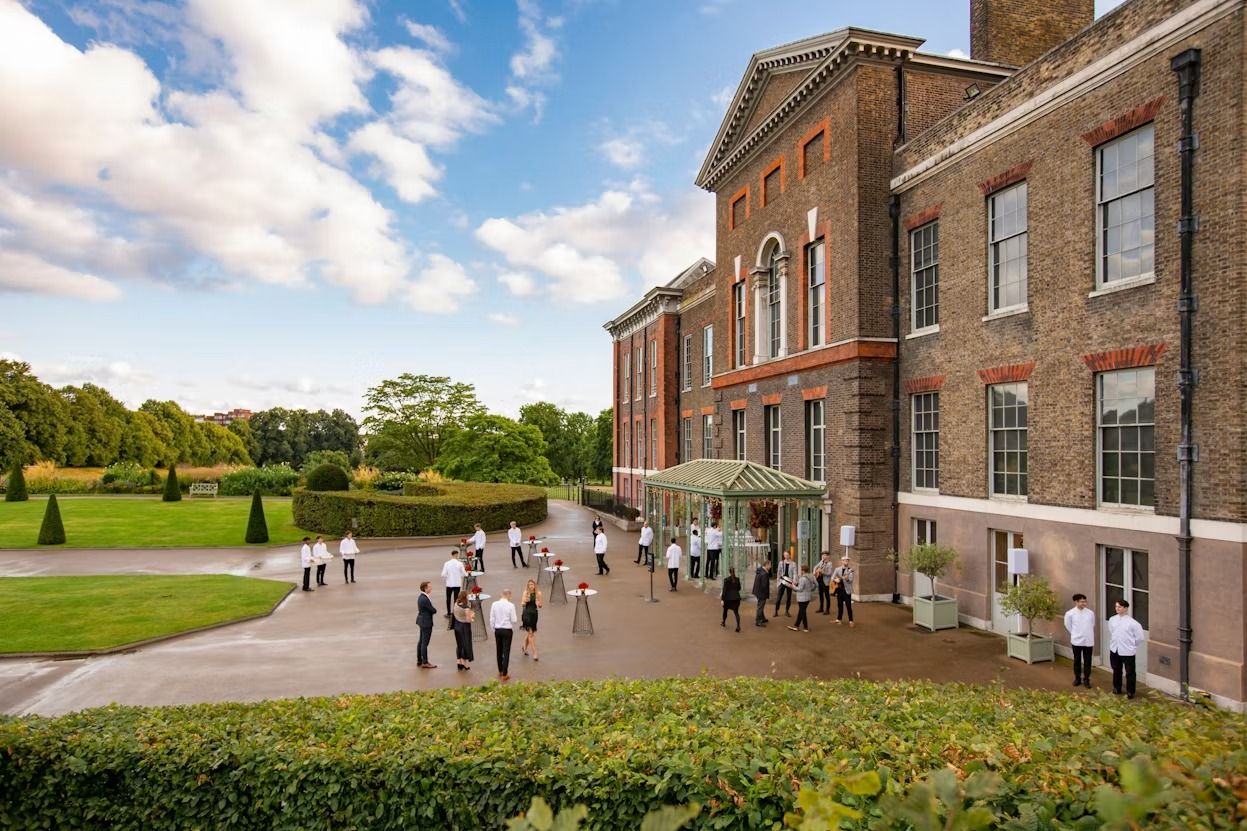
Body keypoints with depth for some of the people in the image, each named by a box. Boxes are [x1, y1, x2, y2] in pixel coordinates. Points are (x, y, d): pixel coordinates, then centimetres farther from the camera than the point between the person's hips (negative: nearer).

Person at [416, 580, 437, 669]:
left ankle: (419, 660, 29)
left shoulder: (421, 597, 7)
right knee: (425, 643, -2)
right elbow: (433, 610, -17)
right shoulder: (425, 599, -25)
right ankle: (425, 663, 6)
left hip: (422, 621, 10)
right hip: (426, 622, -10)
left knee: (421, 641, 18)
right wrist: (435, 609, 2)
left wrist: (433, 609, -5)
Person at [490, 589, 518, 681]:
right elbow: (513, 620, -9)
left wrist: (494, 629, 13)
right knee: (506, 652, 4)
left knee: (499, 651, 17)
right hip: (507, 630, -4)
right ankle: (504, 674, 7)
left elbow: (492, 619, 1)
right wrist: (513, 630, 10)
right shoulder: (510, 605, -14)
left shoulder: (494, 604, -4)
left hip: (497, 630, 4)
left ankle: (500, 671, 30)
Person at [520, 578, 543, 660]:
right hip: (527, 614, -3)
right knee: (530, 633, -7)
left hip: (534, 614, 3)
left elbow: (540, 606, 5)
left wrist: (539, 604, -18)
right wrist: (524, 602, -27)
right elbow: (522, 605, -6)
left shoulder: (538, 593, -2)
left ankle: (524, 647, 42)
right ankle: (534, 653, -5)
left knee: (529, 632, 18)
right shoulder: (525, 593, -7)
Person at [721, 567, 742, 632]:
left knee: (725, 610, 20)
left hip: (728, 598, -3)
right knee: (736, 612, 3)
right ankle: (738, 626, -12)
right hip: (736, 598, 3)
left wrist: (722, 599, -9)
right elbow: (739, 588, 11)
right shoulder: (737, 579, -1)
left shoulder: (726, 580, -13)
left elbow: (724, 590, -13)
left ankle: (723, 622, 38)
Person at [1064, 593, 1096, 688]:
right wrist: (1075, 634, 8)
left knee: (1087, 661, 8)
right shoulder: (1070, 613, -10)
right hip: (1076, 641, -1)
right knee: (1077, 660, 11)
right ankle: (1077, 678, 25)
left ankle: (1086, 680, 20)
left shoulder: (1090, 613, -3)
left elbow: (1093, 625, 12)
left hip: (1088, 641, 1)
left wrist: (1089, 635, 14)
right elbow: (1068, 626, 4)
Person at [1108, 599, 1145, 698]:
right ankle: (1117, 688, 36)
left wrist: (1131, 645, 2)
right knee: (1116, 670, 20)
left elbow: (1140, 637, -7)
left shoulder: (1132, 622, -15)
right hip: (1114, 650, 5)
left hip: (1128, 651, -4)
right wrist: (1112, 644, 11)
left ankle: (1130, 692, 22)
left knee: (1129, 672, 7)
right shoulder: (1112, 620, -1)